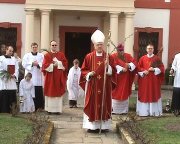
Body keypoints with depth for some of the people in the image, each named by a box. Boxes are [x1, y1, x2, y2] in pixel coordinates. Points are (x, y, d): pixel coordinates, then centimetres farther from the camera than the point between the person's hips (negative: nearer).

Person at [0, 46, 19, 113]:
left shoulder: (14, 59, 15)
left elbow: (17, 69, 9)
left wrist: (14, 75, -8)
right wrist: (6, 74, -16)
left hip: (12, 82, 4)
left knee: (12, 97, 3)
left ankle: (11, 112, 9)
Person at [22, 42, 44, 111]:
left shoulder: (41, 55, 13)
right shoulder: (27, 55, 12)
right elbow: (24, 64, -1)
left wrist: (38, 64, -13)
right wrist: (32, 63, -10)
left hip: (38, 76, 1)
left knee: (39, 92, -3)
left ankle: (39, 106, 2)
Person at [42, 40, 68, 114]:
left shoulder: (61, 55, 11)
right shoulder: (47, 55, 5)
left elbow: (65, 64, 1)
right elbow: (44, 65, -5)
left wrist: (57, 63, -9)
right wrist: (53, 65, -12)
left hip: (59, 77, 1)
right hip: (50, 77, -1)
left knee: (58, 93, -1)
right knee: (50, 93, -1)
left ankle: (58, 109, 1)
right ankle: (50, 109, 3)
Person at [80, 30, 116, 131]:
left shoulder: (109, 57, 4)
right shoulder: (89, 57, 2)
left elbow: (113, 71, 2)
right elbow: (83, 70, 5)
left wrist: (108, 65, -16)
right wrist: (89, 74, -13)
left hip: (105, 86, 1)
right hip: (92, 86, -1)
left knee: (104, 105, 3)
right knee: (92, 105, 0)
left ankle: (103, 125, 10)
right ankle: (91, 125, 7)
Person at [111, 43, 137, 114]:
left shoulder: (128, 56, 9)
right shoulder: (113, 56, -4)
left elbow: (134, 63, 1)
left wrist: (129, 65, -19)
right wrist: (121, 69, -24)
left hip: (126, 79, 4)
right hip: (117, 78, -4)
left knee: (125, 93, 7)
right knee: (116, 93, -1)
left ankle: (124, 110, 14)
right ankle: (114, 109, 4)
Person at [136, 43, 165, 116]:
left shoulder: (157, 58, 3)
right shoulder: (142, 58, 5)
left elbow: (161, 68, 1)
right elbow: (138, 68, 7)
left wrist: (154, 69, -13)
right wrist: (143, 71, -11)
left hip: (154, 80, -1)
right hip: (144, 80, 1)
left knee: (154, 95, 2)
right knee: (144, 95, 2)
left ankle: (154, 111, 9)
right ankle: (144, 111, 8)